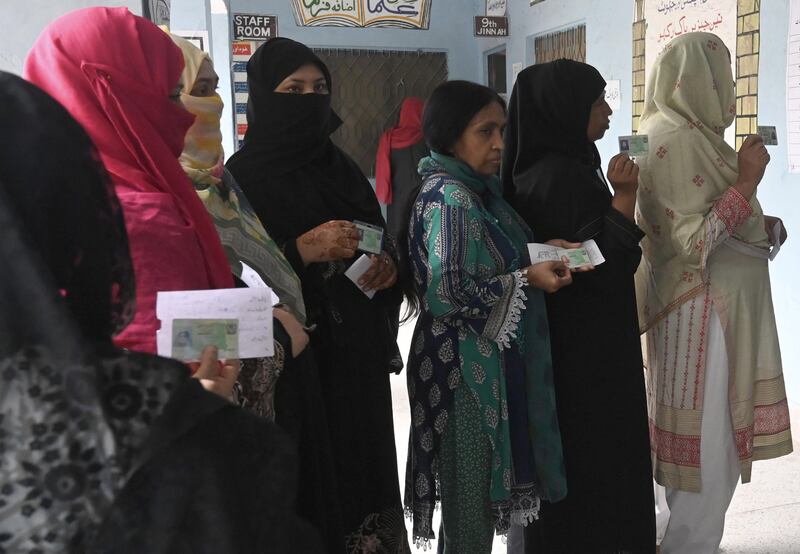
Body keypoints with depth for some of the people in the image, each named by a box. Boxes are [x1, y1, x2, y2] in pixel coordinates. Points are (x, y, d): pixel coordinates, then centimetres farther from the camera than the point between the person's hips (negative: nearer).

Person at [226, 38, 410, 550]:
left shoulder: (342, 168, 11)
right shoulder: (242, 177, -7)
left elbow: (383, 245, 16)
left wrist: (386, 268, -5)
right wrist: (302, 251, -22)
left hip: (358, 358, 6)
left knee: (363, 464, 11)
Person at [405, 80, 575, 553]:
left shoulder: (478, 189, 9)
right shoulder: (450, 198, -18)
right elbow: (447, 293, -23)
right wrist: (525, 277, -17)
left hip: (489, 359, 9)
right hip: (465, 365, -9)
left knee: (479, 487, 20)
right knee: (470, 488, 5)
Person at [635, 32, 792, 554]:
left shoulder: (693, 135, 12)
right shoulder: (674, 142, -17)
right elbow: (691, 243, -22)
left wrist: (759, 225, 11)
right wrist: (748, 181, -19)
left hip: (723, 308, 10)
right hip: (702, 312, -10)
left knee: (704, 444, 17)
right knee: (708, 451, -1)